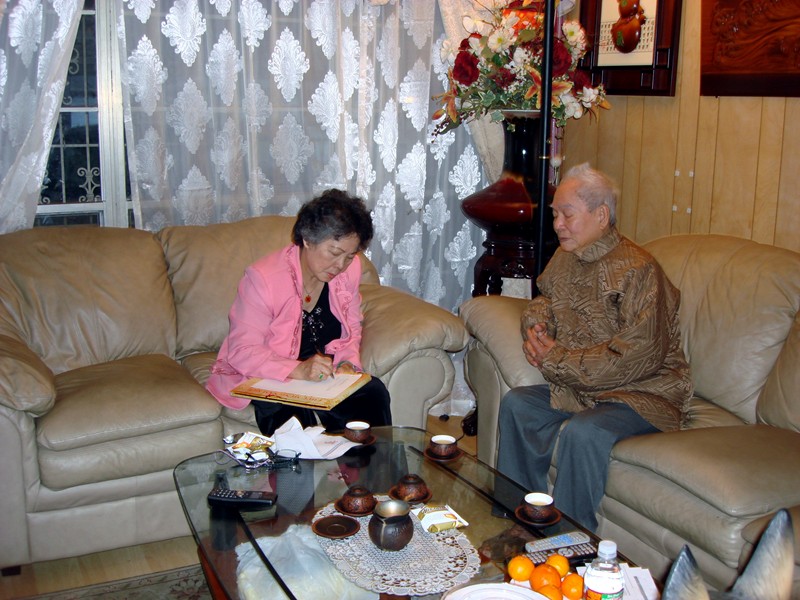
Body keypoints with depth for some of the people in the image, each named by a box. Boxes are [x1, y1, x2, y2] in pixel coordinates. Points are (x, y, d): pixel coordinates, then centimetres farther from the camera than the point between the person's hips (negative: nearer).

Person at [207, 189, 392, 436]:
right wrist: (298, 370, -34)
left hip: (324, 372, 5)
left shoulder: (349, 269, -1)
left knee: (374, 392, -21)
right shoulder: (262, 278, -20)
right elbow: (242, 351, -20)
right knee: (289, 414, -36)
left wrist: (347, 362, -9)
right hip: (268, 378, -5)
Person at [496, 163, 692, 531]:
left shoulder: (637, 269, -21)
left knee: (582, 433, -31)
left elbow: (636, 358, -26)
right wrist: (536, 325, 2)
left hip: (644, 394, -9)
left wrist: (556, 361, -18)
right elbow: (544, 299, 28)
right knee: (516, 404, -1)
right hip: (583, 388, 9)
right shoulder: (565, 259, 6)